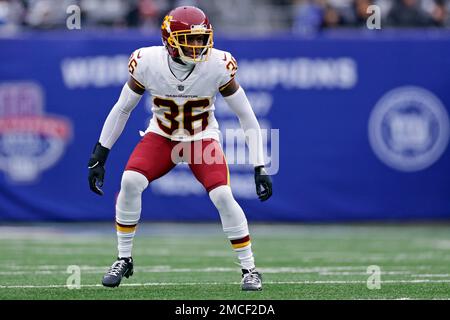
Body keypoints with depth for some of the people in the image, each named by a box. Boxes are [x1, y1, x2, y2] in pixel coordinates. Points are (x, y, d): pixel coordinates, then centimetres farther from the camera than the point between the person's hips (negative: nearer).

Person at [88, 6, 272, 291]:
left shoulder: (218, 66, -23)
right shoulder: (147, 63, -21)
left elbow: (246, 116, -13)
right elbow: (122, 109, -5)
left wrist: (260, 168, -16)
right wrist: (99, 156, -5)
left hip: (203, 138, -1)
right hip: (162, 136, 1)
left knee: (223, 196, -22)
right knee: (130, 182, -23)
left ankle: (249, 269, -3)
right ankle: (124, 260, -3)